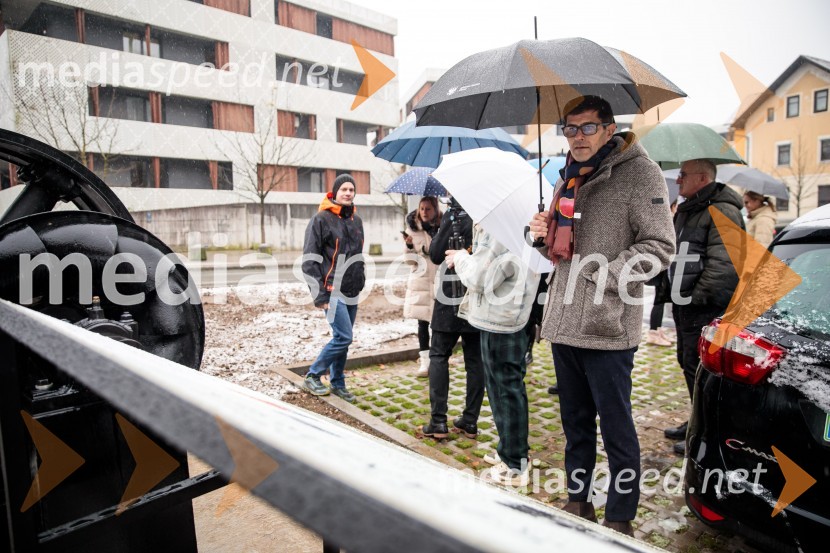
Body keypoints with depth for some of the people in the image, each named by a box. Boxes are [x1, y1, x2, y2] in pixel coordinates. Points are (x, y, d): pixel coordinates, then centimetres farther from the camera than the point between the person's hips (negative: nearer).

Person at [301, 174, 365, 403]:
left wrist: (360, 280, 17)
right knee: (343, 337, -11)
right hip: (332, 292, -7)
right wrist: (319, 295, -16)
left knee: (342, 339, 11)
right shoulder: (321, 219, -9)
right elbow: (310, 259, -12)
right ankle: (312, 376, 6)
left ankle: (338, 384, 23)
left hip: (352, 293, 7)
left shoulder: (356, 220, 13)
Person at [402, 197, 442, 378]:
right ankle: (425, 362, 14)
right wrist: (409, 246, -16)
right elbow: (411, 260, 1)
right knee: (422, 322, 5)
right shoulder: (413, 229, 3)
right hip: (420, 282, 1)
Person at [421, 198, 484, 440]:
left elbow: (435, 255, -10)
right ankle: (470, 421, 14)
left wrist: (448, 225, -2)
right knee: (475, 359, 9)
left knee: (439, 355, 6)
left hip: (451, 297, -4)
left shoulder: (453, 215, -9)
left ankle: (438, 421, 3)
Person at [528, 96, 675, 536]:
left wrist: (602, 277, -19)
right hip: (563, 322, 7)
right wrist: (544, 235, 3)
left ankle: (620, 519, 23)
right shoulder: (569, 177, 17)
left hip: (607, 327, -7)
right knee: (575, 422, 18)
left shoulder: (639, 172, -5)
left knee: (616, 429, 5)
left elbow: (659, 245, -11)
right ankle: (578, 503, 35)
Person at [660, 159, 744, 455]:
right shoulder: (686, 211, 16)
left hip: (706, 309, -10)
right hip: (685, 306, 10)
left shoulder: (723, 212, -14)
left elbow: (723, 263, -23)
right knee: (688, 365, 18)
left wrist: (697, 296, -21)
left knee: (697, 369, -5)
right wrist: (670, 291, 17)